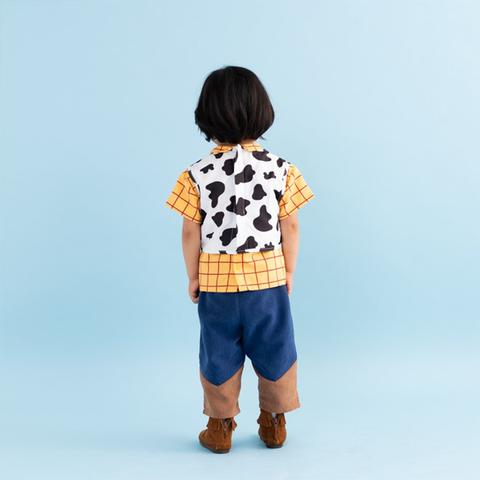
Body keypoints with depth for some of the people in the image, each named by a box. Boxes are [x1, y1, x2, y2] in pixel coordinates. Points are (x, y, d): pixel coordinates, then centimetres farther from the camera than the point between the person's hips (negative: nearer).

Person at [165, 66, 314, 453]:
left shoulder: (198, 174, -9)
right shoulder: (281, 169, -7)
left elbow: (190, 232, -6)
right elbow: (290, 226, -4)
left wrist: (193, 277, 5)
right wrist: (289, 271, 7)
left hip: (215, 280, 0)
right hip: (268, 277, 1)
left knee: (219, 356, 15)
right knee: (274, 352, 17)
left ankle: (220, 427, 28)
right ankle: (274, 424, 31)